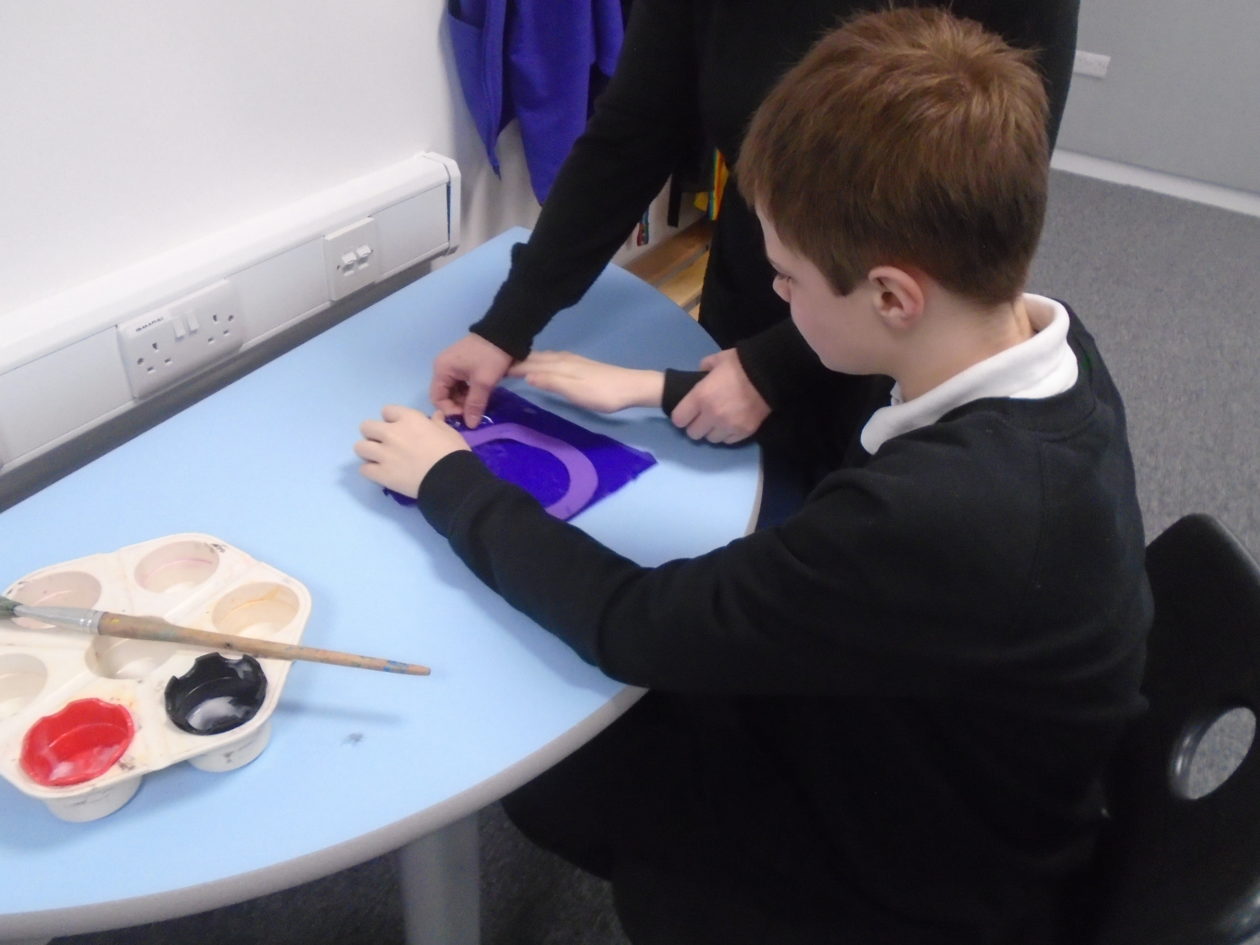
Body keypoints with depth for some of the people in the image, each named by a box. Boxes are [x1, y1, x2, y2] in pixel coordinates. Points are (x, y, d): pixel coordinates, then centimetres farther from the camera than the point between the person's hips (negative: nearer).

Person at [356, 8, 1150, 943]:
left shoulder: (941, 512, -43)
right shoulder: (1041, 339, -17)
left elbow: (635, 625, -29)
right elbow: (850, 419, 5)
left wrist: (448, 480, -15)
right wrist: (655, 388, 2)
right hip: (970, 761, 7)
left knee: (543, 762, 6)